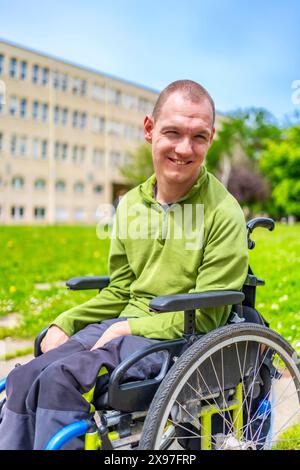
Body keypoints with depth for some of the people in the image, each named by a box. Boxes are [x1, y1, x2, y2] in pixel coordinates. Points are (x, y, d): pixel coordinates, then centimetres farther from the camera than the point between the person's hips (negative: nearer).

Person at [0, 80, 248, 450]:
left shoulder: (223, 213, -11)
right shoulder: (131, 204, 8)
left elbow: (208, 315, -11)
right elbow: (120, 291, 14)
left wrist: (132, 327, -16)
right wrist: (64, 324, 1)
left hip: (178, 337, -6)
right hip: (126, 324, 6)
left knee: (61, 379, -25)